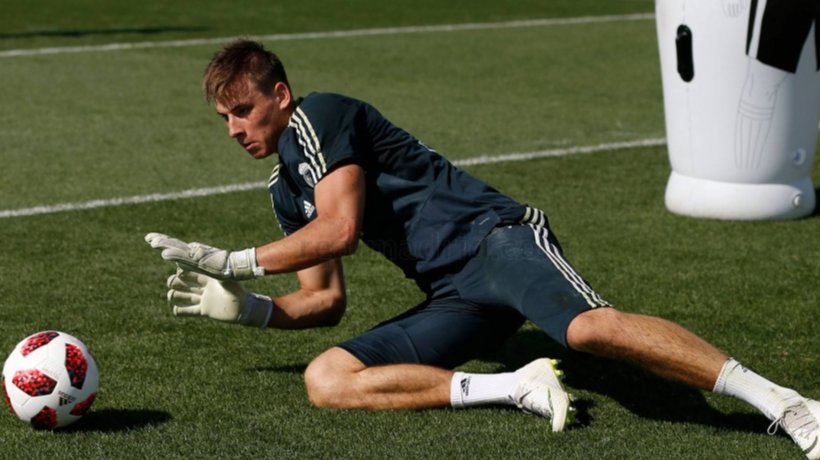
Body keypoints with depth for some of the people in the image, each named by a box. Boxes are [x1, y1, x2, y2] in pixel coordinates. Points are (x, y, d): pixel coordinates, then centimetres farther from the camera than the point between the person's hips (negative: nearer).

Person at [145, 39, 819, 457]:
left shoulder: (320, 116, 0)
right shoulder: (286, 191, 25)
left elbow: (340, 229, -12)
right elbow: (324, 300, 28)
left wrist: (234, 261, -3)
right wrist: (245, 307, 11)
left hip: (493, 236, -8)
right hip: (453, 297, 8)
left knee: (590, 326, -36)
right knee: (326, 379, -13)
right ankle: (520, 388, -19)